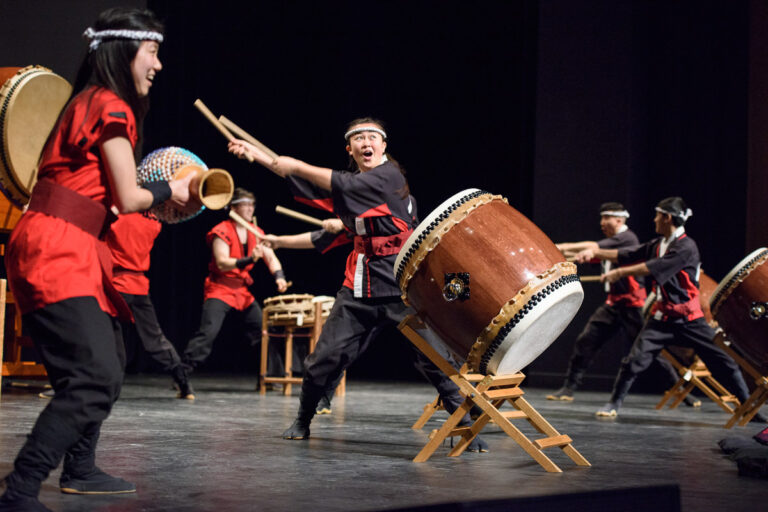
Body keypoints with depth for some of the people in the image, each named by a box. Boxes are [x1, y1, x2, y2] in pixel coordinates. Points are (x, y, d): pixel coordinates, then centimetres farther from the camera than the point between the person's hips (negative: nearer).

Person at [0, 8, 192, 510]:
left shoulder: (88, 103, 21)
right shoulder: (111, 107, -9)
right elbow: (128, 198, -10)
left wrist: (151, 198, 16)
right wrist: (169, 190, 7)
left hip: (73, 252, 11)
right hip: (56, 252, -11)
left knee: (109, 361, 22)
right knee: (95, 379, -19)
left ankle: (80, 469, 34)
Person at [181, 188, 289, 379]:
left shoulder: (256, 233, 8)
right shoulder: (222, 232, -12)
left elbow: (271, 257, 5)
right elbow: (221, 263, -22)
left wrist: (279, 275, -15)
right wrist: (248, 260, -34)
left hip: (243, 291, 7)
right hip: (220, 290, -7)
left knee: (263, 331, 6)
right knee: (208, 332, -19)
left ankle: (272, 377, 17)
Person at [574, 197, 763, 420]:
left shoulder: (686, 247, -16)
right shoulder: (657, 245, 7)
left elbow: (655, 267, -23)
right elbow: (628, 256, 11)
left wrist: (619, 273, -20)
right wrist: (595, 252, 5)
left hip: (689, 318, -5)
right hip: (662, 316, 5)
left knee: (722, 362, -2)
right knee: (635, 358, -4)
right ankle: (614, 403, 7)